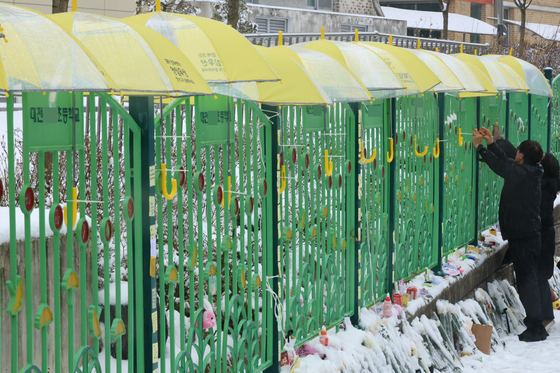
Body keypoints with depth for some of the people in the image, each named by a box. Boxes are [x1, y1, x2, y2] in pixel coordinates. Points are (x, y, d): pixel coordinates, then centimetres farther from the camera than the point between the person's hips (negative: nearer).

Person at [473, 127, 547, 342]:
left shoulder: (523, 173, -18)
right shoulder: (530, 172, 9)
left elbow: (501, 166, -21)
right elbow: (506, 164, 19)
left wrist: (480, 147, -13)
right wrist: (491, 144, 19)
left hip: (524, 236, -10)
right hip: (528, 233, 10)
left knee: (527, 280, -6)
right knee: (527, 279, 17)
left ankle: (536, 328, -3)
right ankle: (534, 319, 26)